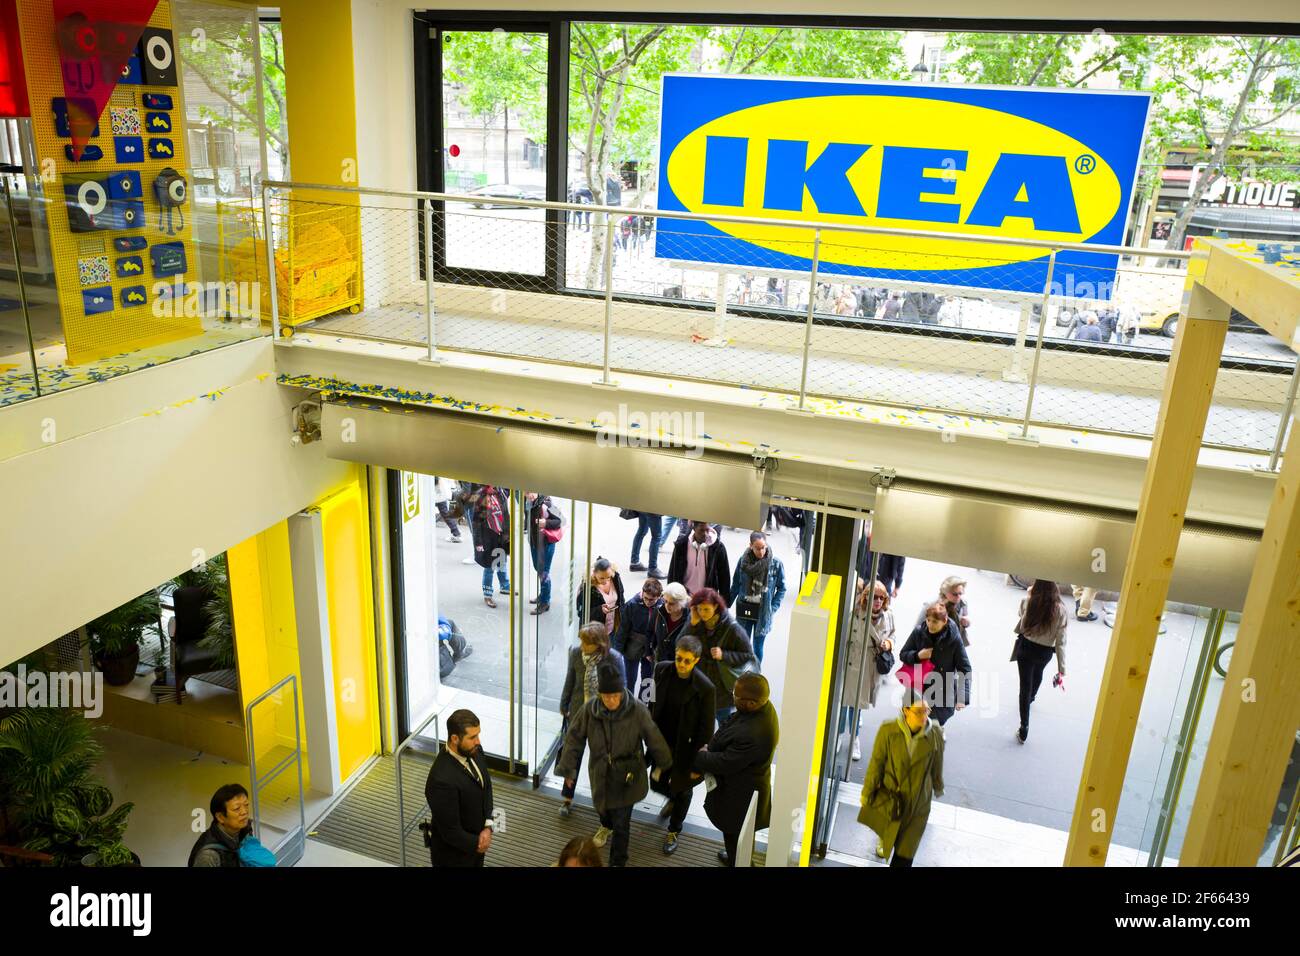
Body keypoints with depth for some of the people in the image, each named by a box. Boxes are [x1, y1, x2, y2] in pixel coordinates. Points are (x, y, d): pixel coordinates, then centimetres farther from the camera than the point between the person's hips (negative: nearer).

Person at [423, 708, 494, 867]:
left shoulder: (474, 751, -13)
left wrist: (487, 827, -10)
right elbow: (450, 831, -27)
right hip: (453, 854, -7)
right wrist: (476, 845, -11)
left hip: (476, 841, 7)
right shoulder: (443, 780, -36)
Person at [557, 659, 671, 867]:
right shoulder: (589, 710, -20)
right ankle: (607, 826, 65)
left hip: (627, 776, -3)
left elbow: (654, 739, -10)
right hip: (600, 773, 3)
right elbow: (574, 738, -7)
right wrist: (568, 769, 1)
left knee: (621, 823, 4)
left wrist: (663, 763, 4)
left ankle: (618, 861, 29)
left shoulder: (637, 710, -25)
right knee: (601, 807, 29)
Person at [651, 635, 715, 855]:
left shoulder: (704, 688, -27)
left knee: (682, 790, 18)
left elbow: (706, 729, -18)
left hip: (685, 747, -4)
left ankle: (673, 832, 44)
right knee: (657, 784, 21)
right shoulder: (662, 670, -15)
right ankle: (673, 799, 57)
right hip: (662, 742, 4)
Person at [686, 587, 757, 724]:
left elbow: (748, 655, -12)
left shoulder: (731, 628, -18)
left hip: (723, 687, -3)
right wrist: (693, 624, -23)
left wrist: (723, 655, -25)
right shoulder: (698, 624, -5)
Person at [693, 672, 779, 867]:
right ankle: (735, 857, 57)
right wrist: (711, 748, -6)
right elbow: (729, 728, 3)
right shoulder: (763, 706, -14)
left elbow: (725, 763, -28)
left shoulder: (752, 735, -42)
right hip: (745, 784, 9)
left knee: (735, 834, 17)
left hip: (741, 793, -9)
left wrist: (698, 758, -12)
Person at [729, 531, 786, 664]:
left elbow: (781, 588, 0)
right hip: (744, 608, 2)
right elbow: (735, 585, 4)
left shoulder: (776, 563, -11)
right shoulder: (743, 560, -6)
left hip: (763, 611, -1)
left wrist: (773, 608, -8)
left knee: (757, 646, 7)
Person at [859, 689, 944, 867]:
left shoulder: (935, 734, -21)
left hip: (917, 801, 0)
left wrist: (938, 787, 13)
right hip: (889, 796, 1)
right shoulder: (888, 731, -26)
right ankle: (884, 841, 67)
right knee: (885, 830, 32)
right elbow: (876, 763, -14)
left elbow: (936, 766, -2)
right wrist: (867, 792, -4)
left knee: (905, 852, 4)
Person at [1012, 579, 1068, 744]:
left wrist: (1029, 595, 14)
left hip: (1025, 648, -2)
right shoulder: (1060, 610, -20)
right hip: (1045, 652, 2)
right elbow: (1060, 641, -16)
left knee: (1025, 686, 8)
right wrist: (1061, 666, -9)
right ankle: (1031, 697, 66)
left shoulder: (1027, 602, -20)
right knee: (1038, 673, 34)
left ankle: (1024, 730, 8)